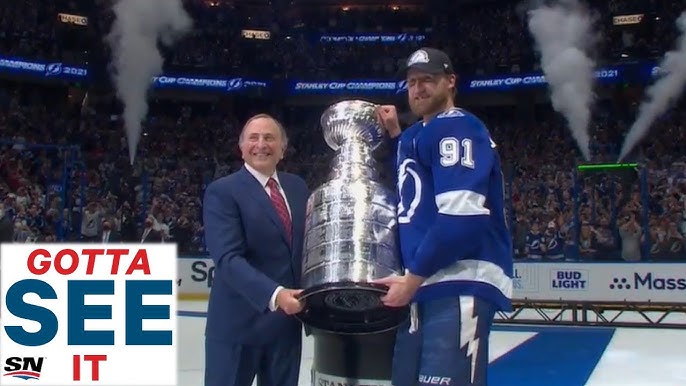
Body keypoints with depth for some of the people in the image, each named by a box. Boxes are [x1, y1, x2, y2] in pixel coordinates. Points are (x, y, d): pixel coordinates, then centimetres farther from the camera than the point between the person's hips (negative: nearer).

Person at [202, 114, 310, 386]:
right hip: (238, 323, -6)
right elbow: (228, 258, -21)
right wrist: (274, 295, -33)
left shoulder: (298, 187, 11)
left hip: (287, 321, 6)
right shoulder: (221, 192, -9)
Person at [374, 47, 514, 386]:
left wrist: (412, 278, -14)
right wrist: (395, 136, 23)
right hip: (426, 284, 10)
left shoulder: (456, 127, -9)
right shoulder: (418, 134, 22)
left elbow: (462, 216, -20)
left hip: (460, 285, -10)